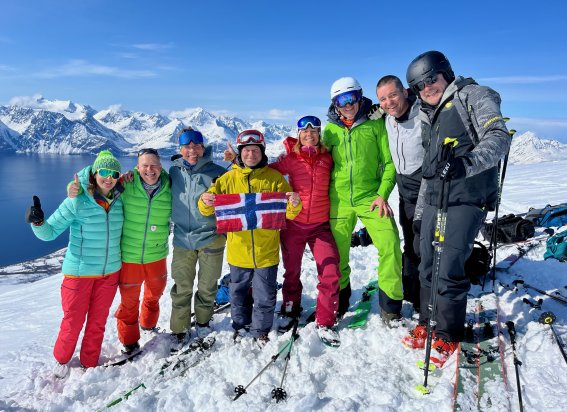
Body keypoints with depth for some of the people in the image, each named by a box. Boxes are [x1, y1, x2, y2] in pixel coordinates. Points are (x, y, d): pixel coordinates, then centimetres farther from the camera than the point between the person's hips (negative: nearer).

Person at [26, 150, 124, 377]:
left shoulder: (119, 201, -3)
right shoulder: (77, 202, -15)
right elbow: (50, 232, -15)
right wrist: (37, 222, -33)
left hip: (109, 272, 4)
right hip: (79, 272, -3)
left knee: (98, 321, 15)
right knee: (73, 320, 9)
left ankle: (89, 363, 35)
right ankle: (62, 359, 37)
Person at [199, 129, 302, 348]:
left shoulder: (274, 178, -2)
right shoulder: (228, 179, 1)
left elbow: (288, 213, -3)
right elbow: (208, 210, 1)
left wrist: (294, 205, -26)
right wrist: (206, 202, -21)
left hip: (266, 251, -1)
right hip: (238, 250, 2)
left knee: (265, 296, 11)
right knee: (238, 292, 19)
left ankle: (260, 331, 32)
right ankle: (240, 326, 41)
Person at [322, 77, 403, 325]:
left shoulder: (375, 125, -1)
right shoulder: (330, 130, 6)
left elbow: (389, 161, -1)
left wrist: (383, 194, -11)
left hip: (370, 198, -2)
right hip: (339, 200, 2)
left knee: (390, 246, -14)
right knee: (337, 254, 8)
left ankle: (390, 307, 4)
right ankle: (339, 303, 30)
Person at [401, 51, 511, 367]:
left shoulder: (474, 97, 1)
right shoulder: (429, 117, 21)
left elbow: (499, 138, -15)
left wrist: (466, 164, -34)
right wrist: (419, 212, 22)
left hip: (467, 200, -7)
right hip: (434, 201, 7)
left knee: (448, 270, -9)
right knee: (427, 268, 9)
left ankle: (449, 336, 9)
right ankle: (428, 325, 26)